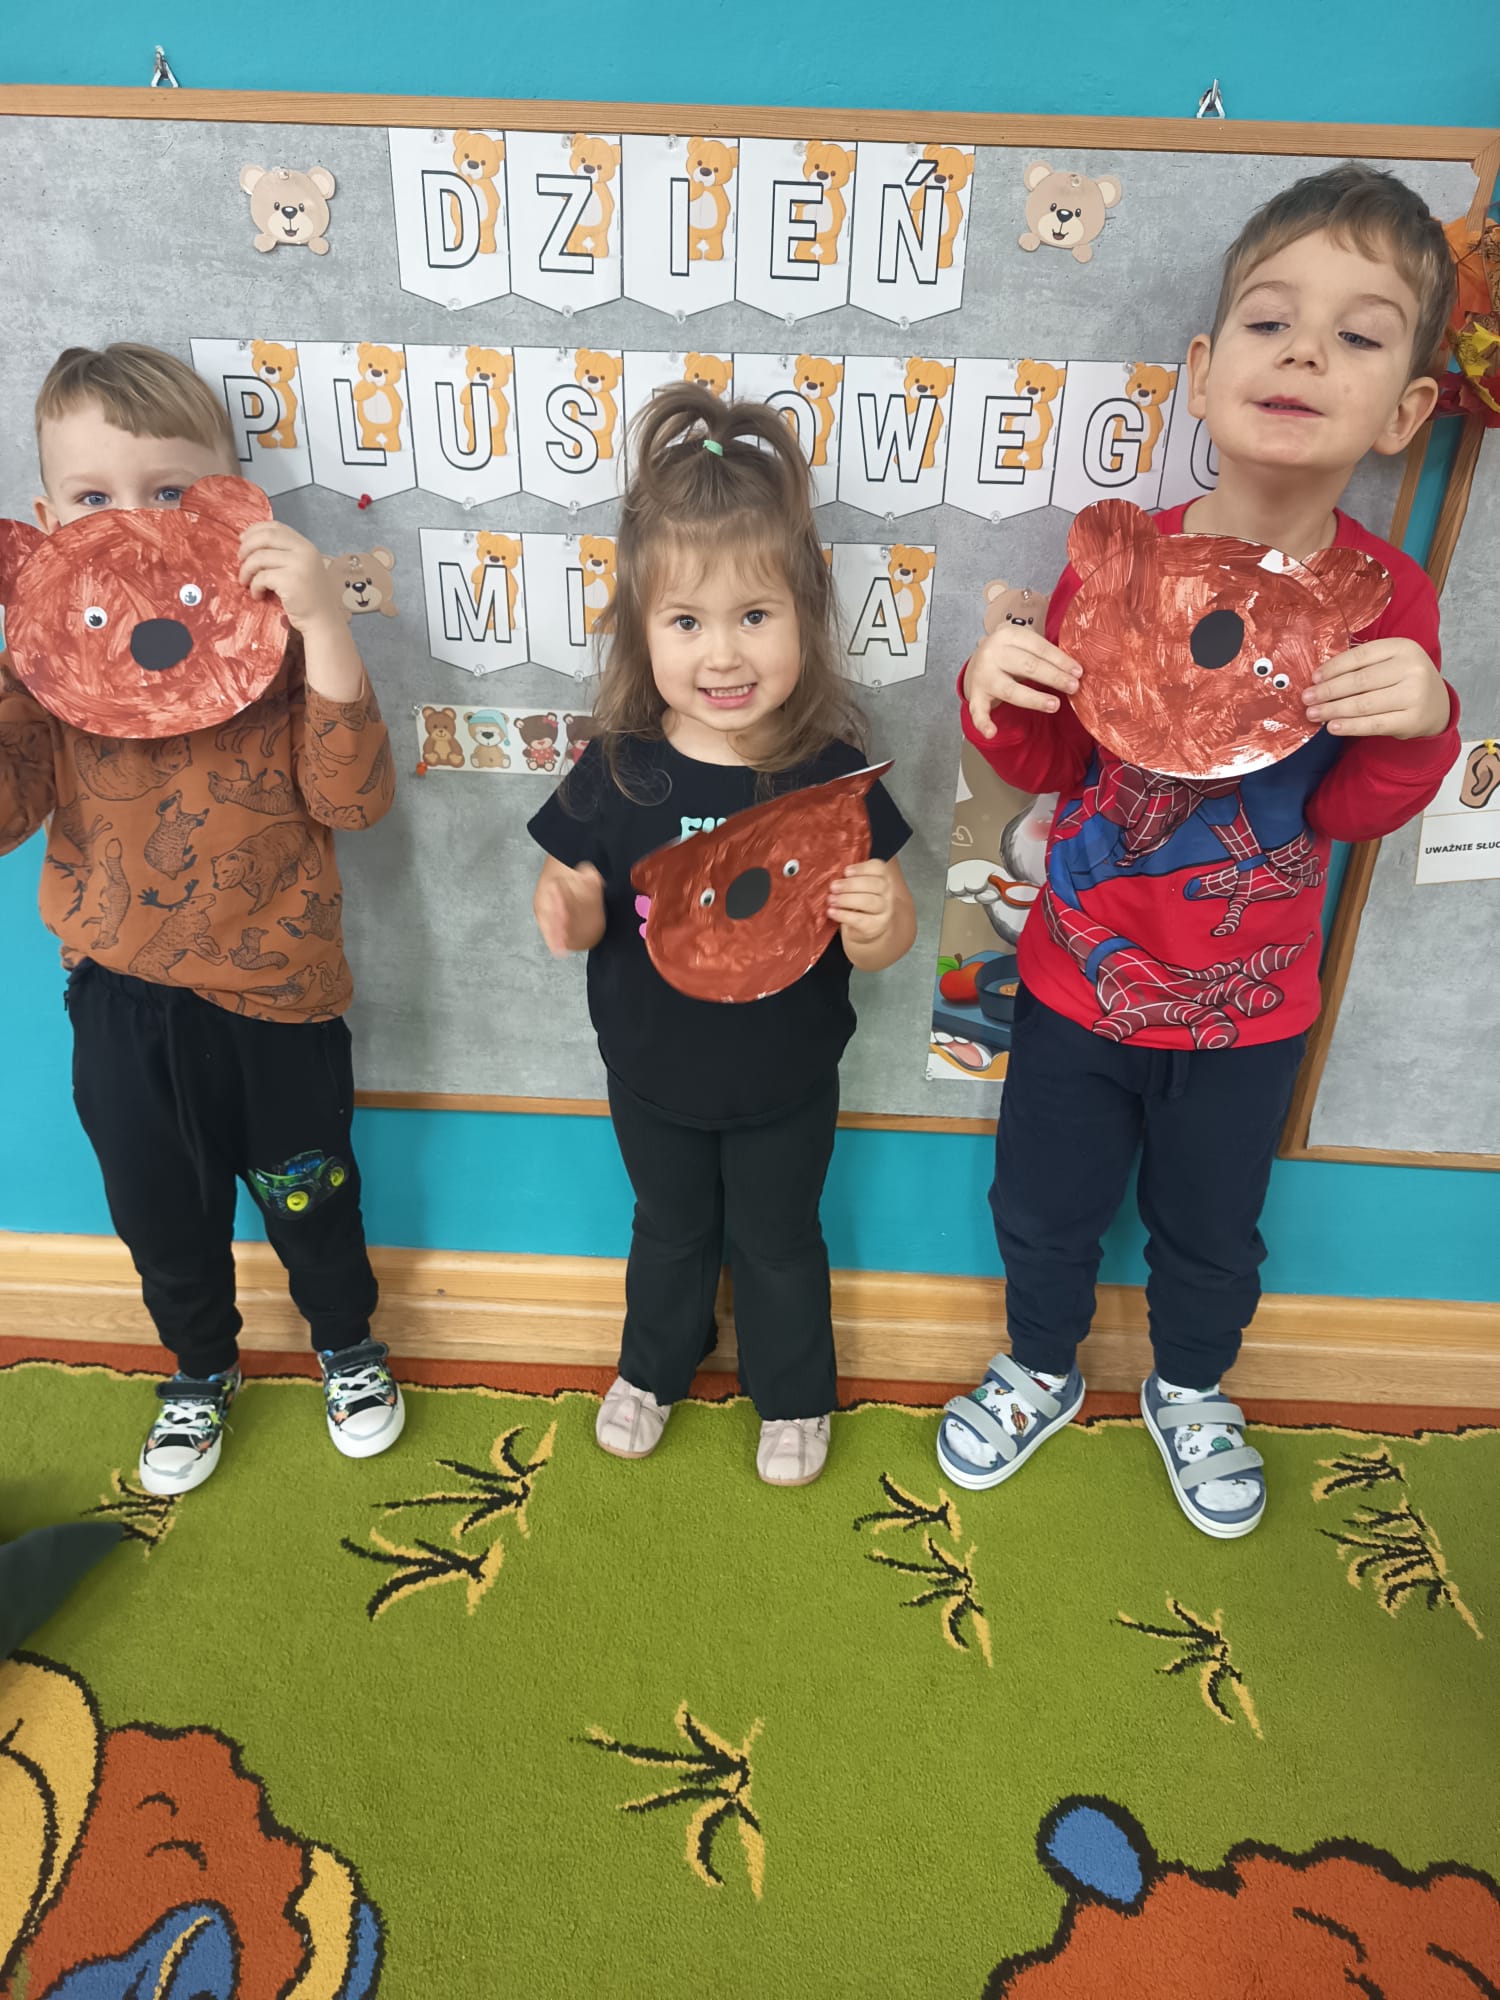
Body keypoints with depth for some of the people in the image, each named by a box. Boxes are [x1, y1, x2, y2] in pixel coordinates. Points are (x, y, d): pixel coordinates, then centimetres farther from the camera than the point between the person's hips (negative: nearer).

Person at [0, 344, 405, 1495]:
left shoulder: (272, 637, -10)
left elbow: (353, 797, -23)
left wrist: (324, 621, -31)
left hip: (275, 992, -2)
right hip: (122, 1002, 3)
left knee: (309, 1195, 18)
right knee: (162, 1216, 21)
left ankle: (348, 1344, 47)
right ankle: (200, 1372, 49)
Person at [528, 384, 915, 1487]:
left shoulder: (830, 772, -21)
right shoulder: (619, 770, -17)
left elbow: (885, 938, -13)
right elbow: (570, 896, -5)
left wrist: (877, 921, -37)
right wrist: (569, 916, -28)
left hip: (785, 1083, -1)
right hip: (653, 1075, 2)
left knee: (779, 1243, 22)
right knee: (670, 1233, 27)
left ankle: (794, 1394, 50)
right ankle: (654, 1367, 56)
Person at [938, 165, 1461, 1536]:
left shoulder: (1386, 598, -11)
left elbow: (1354, 817, -11)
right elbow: (1050, 767, -6)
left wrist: (1418, 727, -31)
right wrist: (1000, 698, -27)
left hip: (1249, 1008, 0)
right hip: (1080, 975, 0)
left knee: (1211, 1230, 21)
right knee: (1043, 1204, 18)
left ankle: (1191, 1391, 52)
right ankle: (1041, 1370, 48)